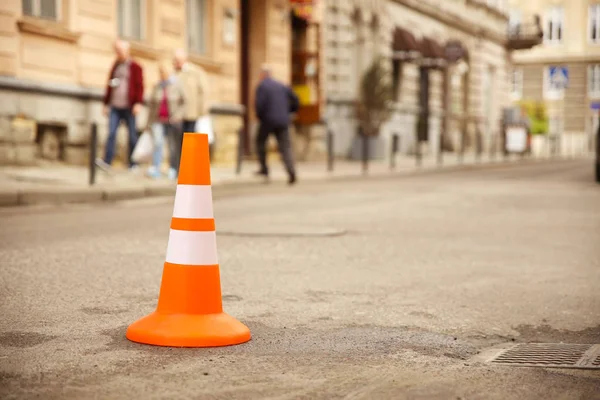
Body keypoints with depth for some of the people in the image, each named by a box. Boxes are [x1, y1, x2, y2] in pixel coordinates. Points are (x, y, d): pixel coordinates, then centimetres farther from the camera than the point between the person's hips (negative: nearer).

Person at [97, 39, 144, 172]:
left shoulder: (135, 67, 4)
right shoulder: (115, 67, 18)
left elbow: (140, 86, -3)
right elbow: (109, 86, 22)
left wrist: (138, 103, -14)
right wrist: (106, 104, 18)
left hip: (129, 107, -4)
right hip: (114, 106, 4)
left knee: (132, 135, 1)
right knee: (111, 133, -10)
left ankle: (133, 164, 7)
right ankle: (107, 161, -19)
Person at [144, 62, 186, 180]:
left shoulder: (176, 85, 0)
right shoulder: (156, 87, 9)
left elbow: (184, 102, -3)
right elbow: (151, 105, 13)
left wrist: (178, 115, -16)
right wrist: (149, 123, 10)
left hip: (173, 121, -1)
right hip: (159, 120, 1)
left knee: (174, 147, -2)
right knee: (158, 142, -19)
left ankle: (173, 171, 10)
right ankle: (155, 169, -25)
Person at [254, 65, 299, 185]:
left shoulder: (262, 86, -4)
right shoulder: (281, 86, 14)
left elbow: (259, 104, -15)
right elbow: (295, 100, 15)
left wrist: (259, 116, 1)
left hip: (268, 120, -4)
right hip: (283, 121, 4)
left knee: (260, 142, 19)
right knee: (285, 147, 1)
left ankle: (264, 169, 16)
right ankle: (291, 172, -18)